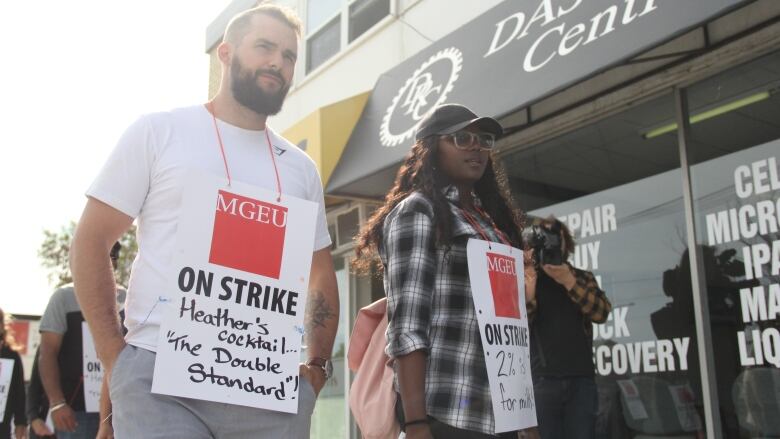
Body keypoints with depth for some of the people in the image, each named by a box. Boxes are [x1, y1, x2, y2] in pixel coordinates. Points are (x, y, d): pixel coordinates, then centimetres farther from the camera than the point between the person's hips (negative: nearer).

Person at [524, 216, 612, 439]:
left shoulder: (583, 278, 15)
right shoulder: (526, 279, 8)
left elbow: (601, 312, -3)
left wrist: (569, 282, -14)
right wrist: (528, 295, -20)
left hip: (581, 380, 2)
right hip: (541, 381, -2)